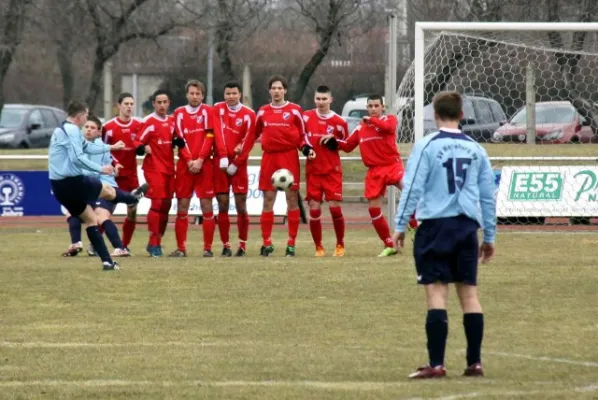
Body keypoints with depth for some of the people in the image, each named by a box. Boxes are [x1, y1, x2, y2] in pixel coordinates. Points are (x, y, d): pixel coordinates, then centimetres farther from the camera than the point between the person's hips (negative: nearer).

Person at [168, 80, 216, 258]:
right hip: (184, 165, 2)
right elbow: (180, 139, 2)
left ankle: (208, 248, 0)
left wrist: (200, 160, -12)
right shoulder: (179, 113, 9)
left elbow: (209, 137, -4)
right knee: (182, 206, 0)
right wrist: (189, 160, -10)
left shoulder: (207, 111, 4)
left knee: (206, 205, -3)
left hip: (204, 164, -2)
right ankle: (181, 248, 4)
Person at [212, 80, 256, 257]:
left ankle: (242, 245, 5)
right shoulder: (218, 109, 4)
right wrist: (223, 157, -18)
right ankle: (225, 245, 5)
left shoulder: (248, 114, -1)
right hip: (221, 163, 1)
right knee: (222, 205, 0)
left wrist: (235, 164, -11)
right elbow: (218, 134, -6)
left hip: (239, 164, -1)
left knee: (241, 206, -3)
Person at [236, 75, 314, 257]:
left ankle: (291, 243, 2)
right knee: (268, 200, 3)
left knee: (292, 199, -2)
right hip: (269, 158, 2)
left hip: (289, 157, -2)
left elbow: (302, 135, 7)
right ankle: (266, 243, 8)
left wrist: (307, 148, -11)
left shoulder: (295, 110, 3)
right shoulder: (263, 112, 10)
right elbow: (253, 135, 17)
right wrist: (241, 153, 10)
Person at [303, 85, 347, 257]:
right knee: (314, 209, -3)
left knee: (335, 207, -6)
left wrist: (333, 140, -11)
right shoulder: (307, 117, 1)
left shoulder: (339, 122, -2)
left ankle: (340, 245, 12)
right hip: (313, 170, 1)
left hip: (332, 171, -1)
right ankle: (318, 247, 8)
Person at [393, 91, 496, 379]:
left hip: (435, 225, -4)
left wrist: (400, 226, -3)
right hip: (467, 226, 4)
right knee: (469, 293, 9)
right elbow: (488, 195, 13)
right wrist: (489, 236, 20)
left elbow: (412, 188, -8)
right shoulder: (476, 150, 10)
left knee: (436, 292, -5)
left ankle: (436, 364, -9)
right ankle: (475, 363, 9)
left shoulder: (427, 146, -4)